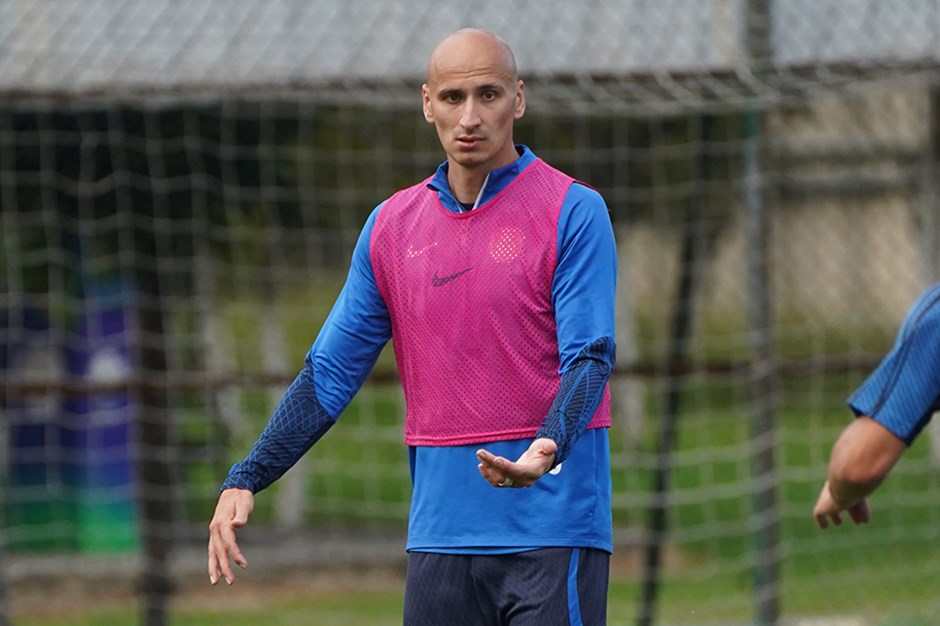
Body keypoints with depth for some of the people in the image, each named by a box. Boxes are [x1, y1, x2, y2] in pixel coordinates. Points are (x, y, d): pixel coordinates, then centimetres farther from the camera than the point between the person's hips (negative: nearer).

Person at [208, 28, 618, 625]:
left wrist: (546, 452, -31)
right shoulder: (391, 227, 10)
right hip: (439, 535, 4)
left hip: (552, 533, -4)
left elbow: (590, 357, -11)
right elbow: (330, 373, 13)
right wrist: (245, 481, 4)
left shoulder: (573, 212, -4)